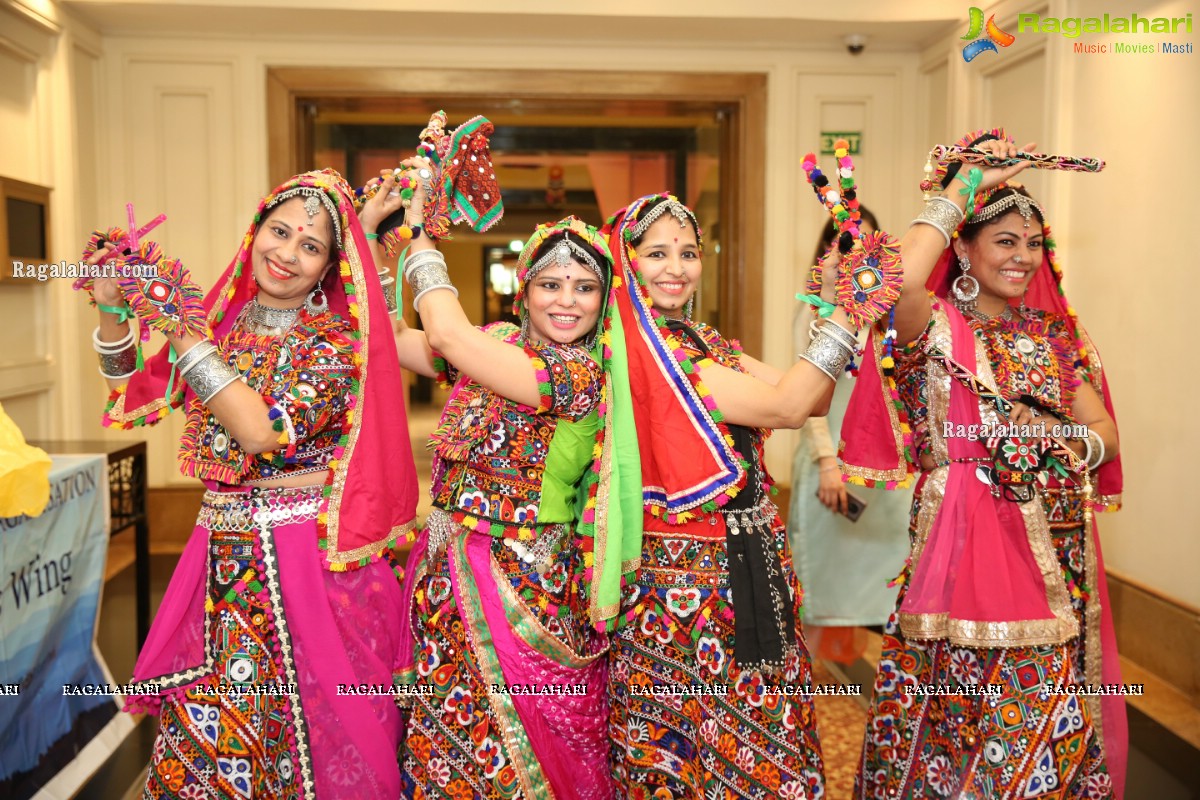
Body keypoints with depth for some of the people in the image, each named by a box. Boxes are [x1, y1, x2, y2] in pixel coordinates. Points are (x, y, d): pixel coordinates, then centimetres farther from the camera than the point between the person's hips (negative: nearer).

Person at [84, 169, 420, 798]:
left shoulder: (337, 340, -8)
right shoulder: (226, 317, 7)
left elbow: (265, 430, -21)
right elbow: (136, 398, 14)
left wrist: (184, 331, -20)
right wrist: (113, 309, 1)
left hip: (312, 558, -5)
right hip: (224, 556, 5)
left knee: (308, 733, 4)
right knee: (208, 728, 10)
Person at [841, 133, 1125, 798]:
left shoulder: (1058, 333, 13)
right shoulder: (937, 326, -2)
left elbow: (1105, 436, 9)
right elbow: (898, 281, -26)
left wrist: (1076, 446, -14)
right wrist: (963, 187, -15)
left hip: (1055, 552, 5)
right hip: (962, 537, -4)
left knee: (1050, 729, 11)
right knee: (958, 714, 0)